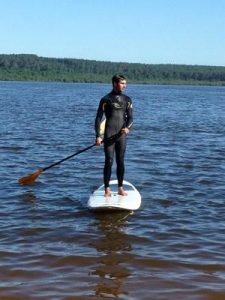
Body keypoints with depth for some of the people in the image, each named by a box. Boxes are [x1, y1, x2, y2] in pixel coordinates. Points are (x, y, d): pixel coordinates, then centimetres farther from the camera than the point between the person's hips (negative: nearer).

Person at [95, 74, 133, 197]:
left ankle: (120, 188, 16)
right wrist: (98, 136, -11)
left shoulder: (127, 100, 10)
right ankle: (107, 189, 3)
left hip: (121, 135, 3)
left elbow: (130, 117, 8)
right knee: (109, 162, -4)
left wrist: (127, 127, -14)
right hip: (109, 135, -3)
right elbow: (98, 118, -4)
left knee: (120, 162, 7)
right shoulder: (106, 99, -2)